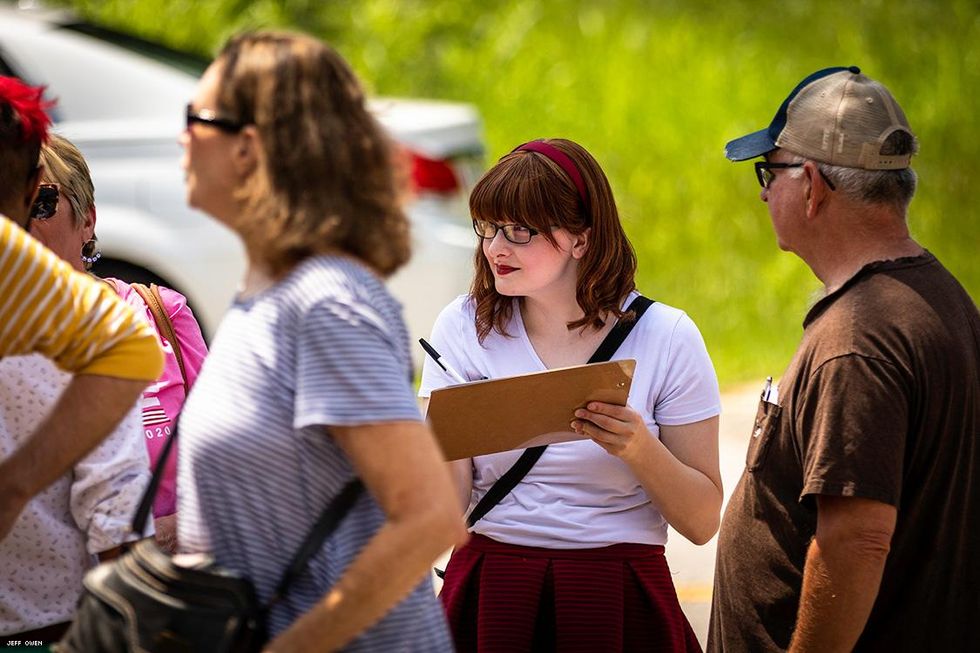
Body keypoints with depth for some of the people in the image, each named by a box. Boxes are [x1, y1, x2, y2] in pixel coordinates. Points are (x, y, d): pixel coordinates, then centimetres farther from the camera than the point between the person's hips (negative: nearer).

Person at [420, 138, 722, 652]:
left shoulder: (666, 337, -2)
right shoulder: (462, 328, 3)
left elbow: (703, 522, -2)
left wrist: (641, 451, -18)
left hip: (617, 605, -1)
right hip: (490, 601, 1)